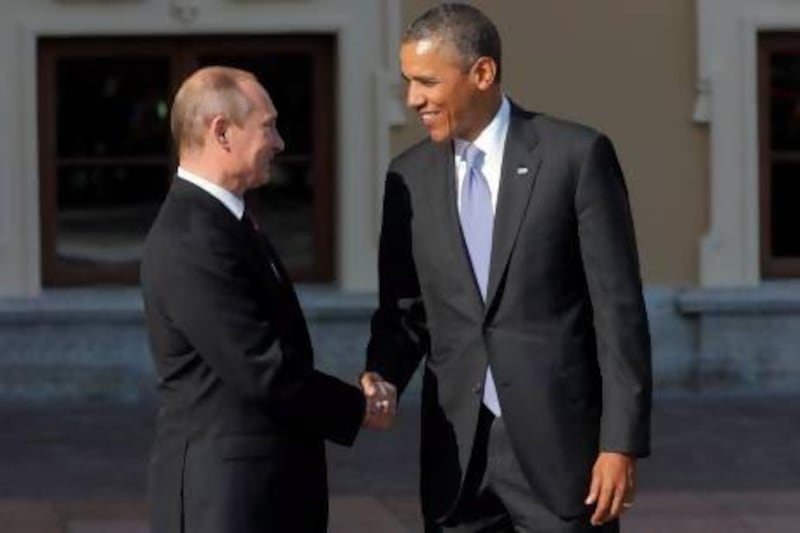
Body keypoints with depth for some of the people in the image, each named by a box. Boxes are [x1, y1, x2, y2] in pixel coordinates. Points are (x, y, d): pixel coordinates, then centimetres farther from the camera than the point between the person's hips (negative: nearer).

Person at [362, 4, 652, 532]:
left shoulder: (577, 155, -5)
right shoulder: (411, 175, 8)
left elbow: (618, 307, -6)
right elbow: (404, 308, 13)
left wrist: (622, 444, -11)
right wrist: (381, 378, -8)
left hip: (558, 444, -4)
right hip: (456, 452, 4)